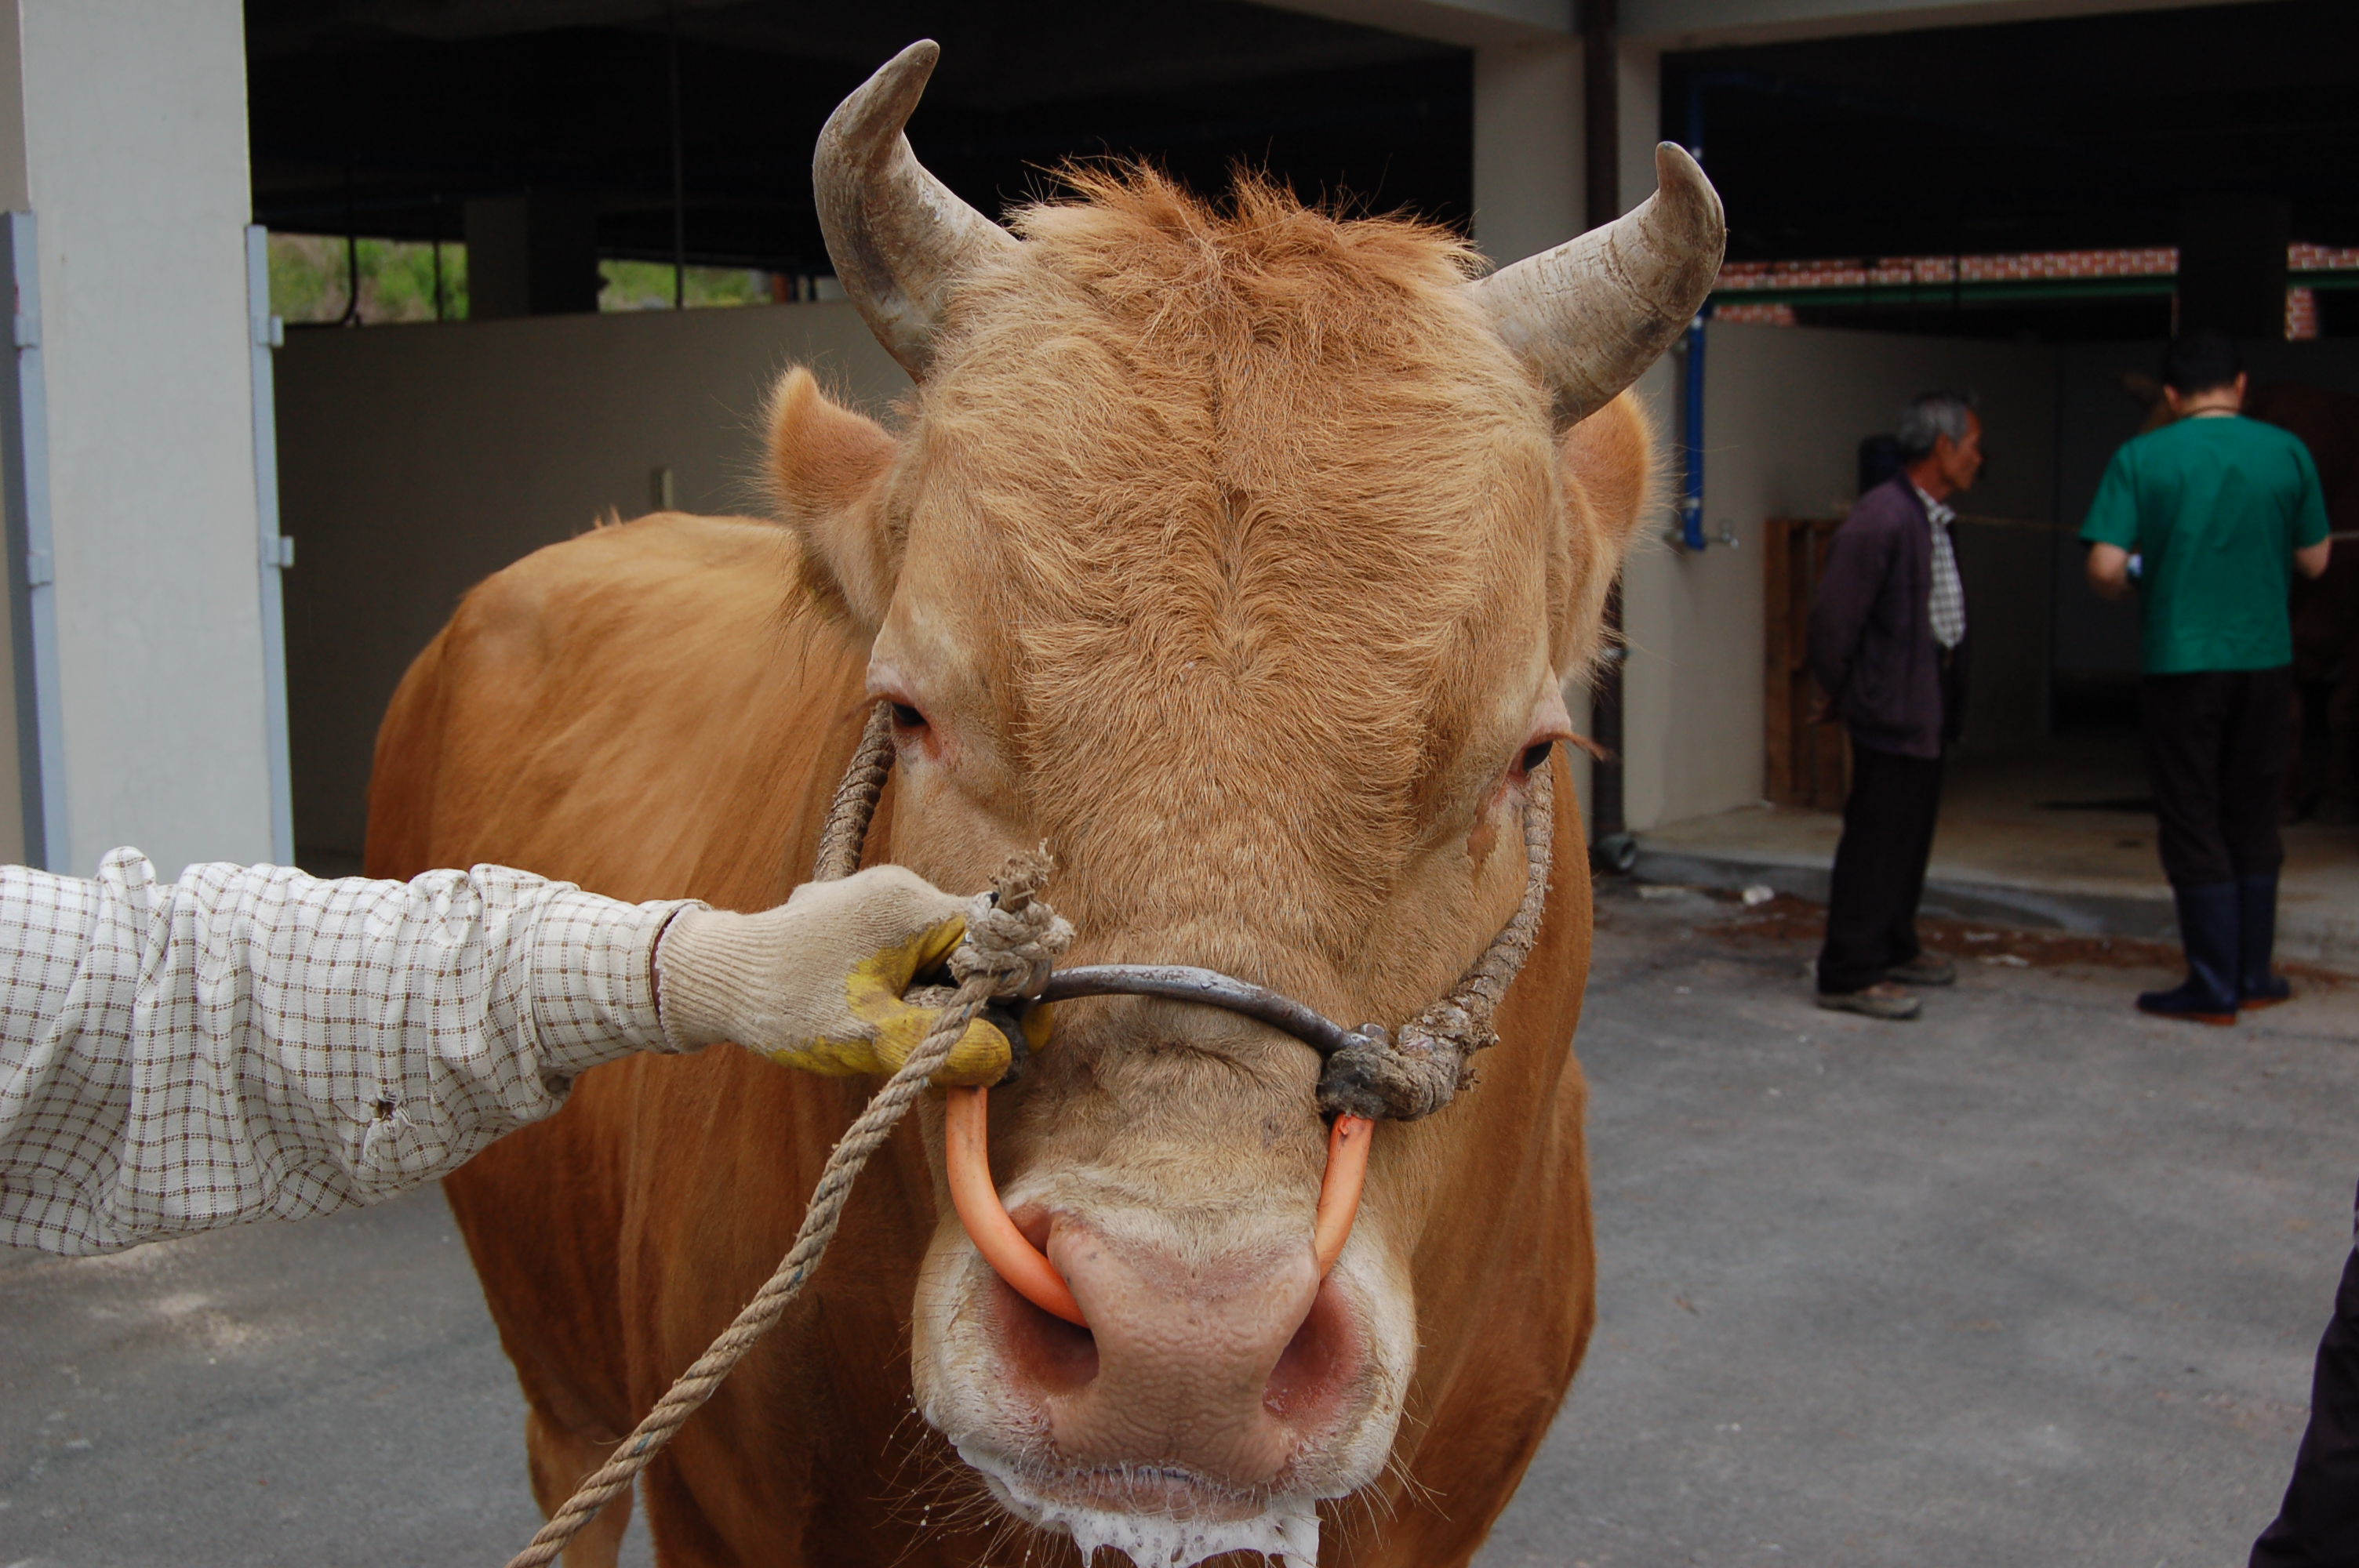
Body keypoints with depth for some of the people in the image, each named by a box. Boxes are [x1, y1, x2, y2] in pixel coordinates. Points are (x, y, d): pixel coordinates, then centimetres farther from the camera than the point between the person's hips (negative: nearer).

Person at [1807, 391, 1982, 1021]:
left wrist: (1950, 699, 18)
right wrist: (1839, 693, -8)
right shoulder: (1880, 520, -19)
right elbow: (1833, 617, -19)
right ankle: (1849, 974, 1)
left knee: (1910, 833, 18)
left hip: (1928, 707, 10)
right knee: (1875, 839, -5)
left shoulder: (1936, 519, 12)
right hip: (1892, 709, -10)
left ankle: (1894, 948, 31)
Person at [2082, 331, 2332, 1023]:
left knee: (2192, 828, 5)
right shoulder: (2287, 452, -1)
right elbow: (2314, 561, 6)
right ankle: (2254, 975, 22)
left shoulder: (2140, 459, -8)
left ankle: (2215, 987, 7)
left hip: (2180, 662, -3)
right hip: (2266, 659, 3)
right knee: (2252, 822, 16)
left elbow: (2105, 569, -14)